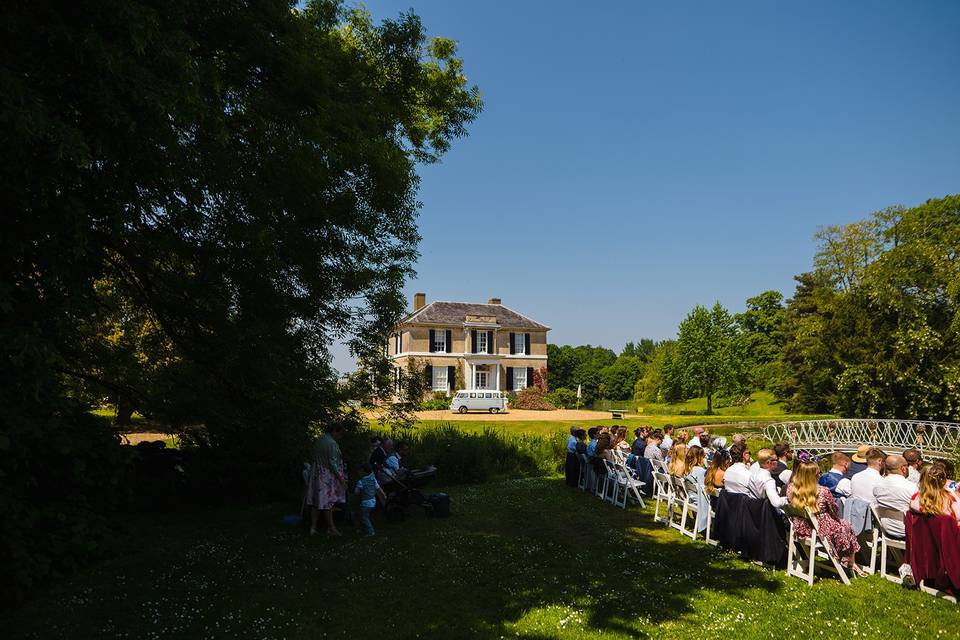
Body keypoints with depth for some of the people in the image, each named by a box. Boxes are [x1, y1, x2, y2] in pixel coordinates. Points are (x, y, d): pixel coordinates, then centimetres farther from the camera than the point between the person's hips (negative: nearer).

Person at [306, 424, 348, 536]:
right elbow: (333, 464, -20)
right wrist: (341, 479, -15)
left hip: (316, 475, 8)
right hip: (327, 477, -8)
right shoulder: (332, 444, -18)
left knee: (315, 503, 10)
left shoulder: (319, 440, 9)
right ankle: (331, 528, 12)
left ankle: (313, 528, 13)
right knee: (327, 504, 2)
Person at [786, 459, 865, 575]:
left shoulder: (791, 488, -13)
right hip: (821, 530, -5)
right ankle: (852, 564, 38)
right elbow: (835, 512, -8)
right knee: (846, 527, 25)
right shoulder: (823, 492, -25)